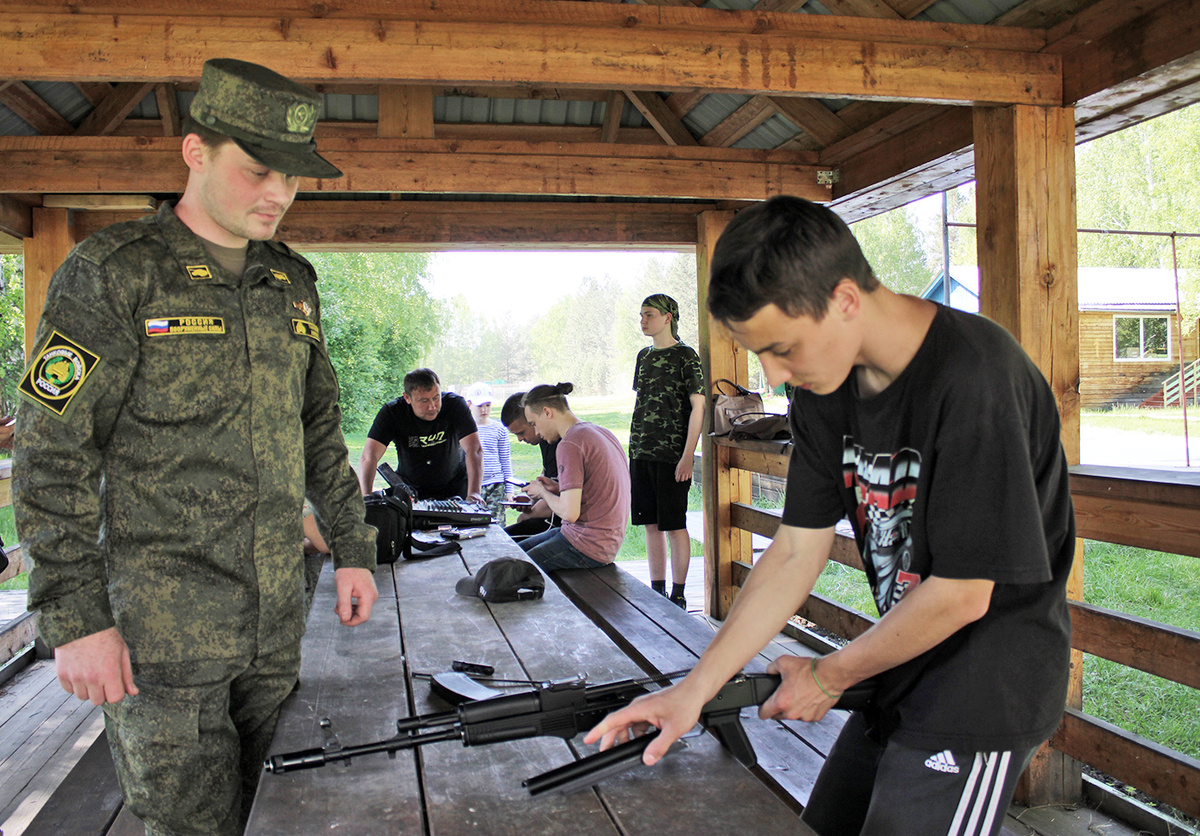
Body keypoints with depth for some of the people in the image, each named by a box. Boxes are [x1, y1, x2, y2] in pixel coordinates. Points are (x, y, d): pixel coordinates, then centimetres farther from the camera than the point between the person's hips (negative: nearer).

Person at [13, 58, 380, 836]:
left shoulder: (293, 283, 10)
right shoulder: (113, 273, -8)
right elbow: (53, 454, -10)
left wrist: (353, 550, 12)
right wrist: (75, 616, -13)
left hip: (277, 614, 6)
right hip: (163, 620, -5)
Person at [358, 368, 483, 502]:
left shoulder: (455, 404, -18)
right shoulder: (392, 412, -17)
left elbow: (474, 450, -25)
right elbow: (369, 457, -23)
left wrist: (474, 493, -39)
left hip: (453, 487, 0)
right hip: (410, 488, 1)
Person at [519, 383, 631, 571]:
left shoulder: (569, 445, -17)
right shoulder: (602, 433, 11)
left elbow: (570, 513, -22)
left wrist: (543, 492, -4)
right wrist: (558, 488, 10)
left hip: (589, 548, -10)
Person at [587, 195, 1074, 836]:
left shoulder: (974, 378, -26)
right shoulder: (824, 387, -2)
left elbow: (961, 594, -22)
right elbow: (797, 550, -1)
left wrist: (831, 676, -7)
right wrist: (695, 688, -6)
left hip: (986, 688, -7)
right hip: (901, 669, 7)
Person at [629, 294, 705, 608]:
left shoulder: (685, 355, -6)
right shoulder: (644, 355, 15)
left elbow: (698, 407, -10)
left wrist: (687, 457, -16)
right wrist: (634, 449, 16)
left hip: (671, 455, -7)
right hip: (641, 453, 7)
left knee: (674, 526, -1)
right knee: (651, 524, 10)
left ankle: (678, 596, 9)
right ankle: (657, 592, 20)